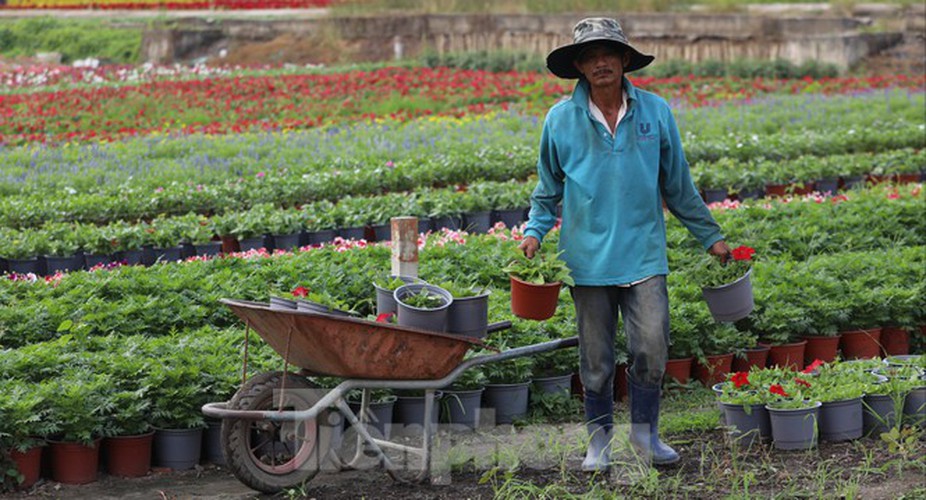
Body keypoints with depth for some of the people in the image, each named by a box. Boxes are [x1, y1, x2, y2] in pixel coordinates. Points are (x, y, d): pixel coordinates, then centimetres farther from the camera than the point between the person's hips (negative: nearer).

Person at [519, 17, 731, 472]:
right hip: (589, 257, 0)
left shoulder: (655, 112, 3)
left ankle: (644, 430, 13)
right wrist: (534, 231, -2)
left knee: (651, 345, -7)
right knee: (596, 355, 6)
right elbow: (548, 190, 13)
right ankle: (599, 437, 22)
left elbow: (678, 185, 12)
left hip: (643, 253, 0)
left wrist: (710, 237, 15)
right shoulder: (560, 119, 0)